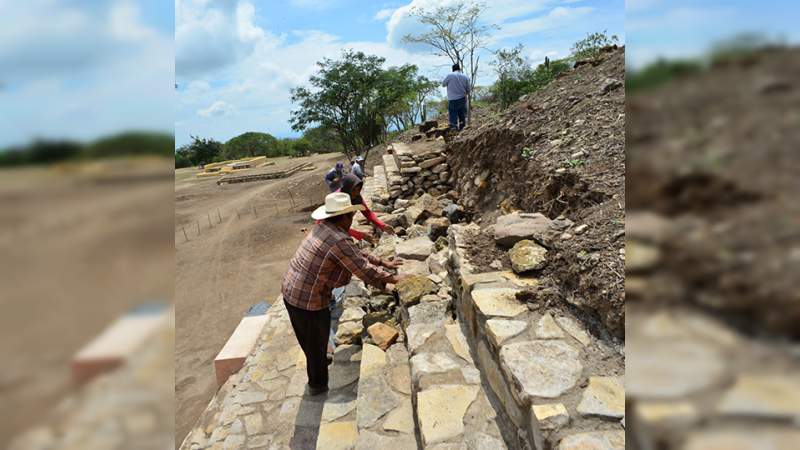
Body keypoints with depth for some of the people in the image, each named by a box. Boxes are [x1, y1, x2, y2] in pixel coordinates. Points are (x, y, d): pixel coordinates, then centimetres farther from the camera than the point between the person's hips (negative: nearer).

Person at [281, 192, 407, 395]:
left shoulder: (324, 227, 3)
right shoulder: (339, 240, -26)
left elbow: (357, 254, 12)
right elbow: (363, 269, -19)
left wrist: (383, 263, 16)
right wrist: (392, 279, -6)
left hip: (291, 289, 8)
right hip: (308, 299, -8)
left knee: (311, 339, 31)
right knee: (316, 342, 15)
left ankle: (321, 361, 55)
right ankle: (318, 385, 36)